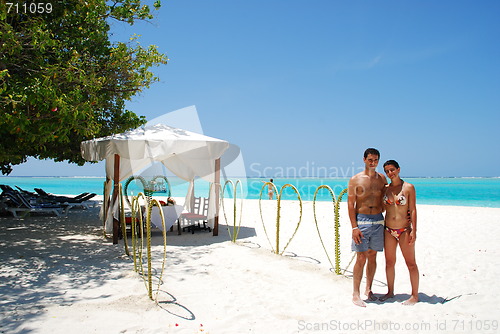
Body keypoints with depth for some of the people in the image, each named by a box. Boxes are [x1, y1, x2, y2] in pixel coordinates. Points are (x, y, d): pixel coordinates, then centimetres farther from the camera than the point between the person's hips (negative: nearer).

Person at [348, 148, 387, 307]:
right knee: (361, 258, -5)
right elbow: (350, 204, -5)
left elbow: (385, 201, 18)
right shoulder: (355, 180, -3)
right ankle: (356, 294, 4)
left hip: (378, 221, 4)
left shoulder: (382, 178, 9)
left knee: (372, 256, 12)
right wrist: (354, 227, -12)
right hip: (361, 221, -4)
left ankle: (368, 289, 27)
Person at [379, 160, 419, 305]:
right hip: (389, 230, 4)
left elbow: (413, 210, -7)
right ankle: (390, 292, 26)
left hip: (405, 230, -4)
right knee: (389, 262, 11)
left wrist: (414, 230, -12)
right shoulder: (385, 188, 7)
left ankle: (414, 295, 14)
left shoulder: (408, 187, -5)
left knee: (411, 263, 3)